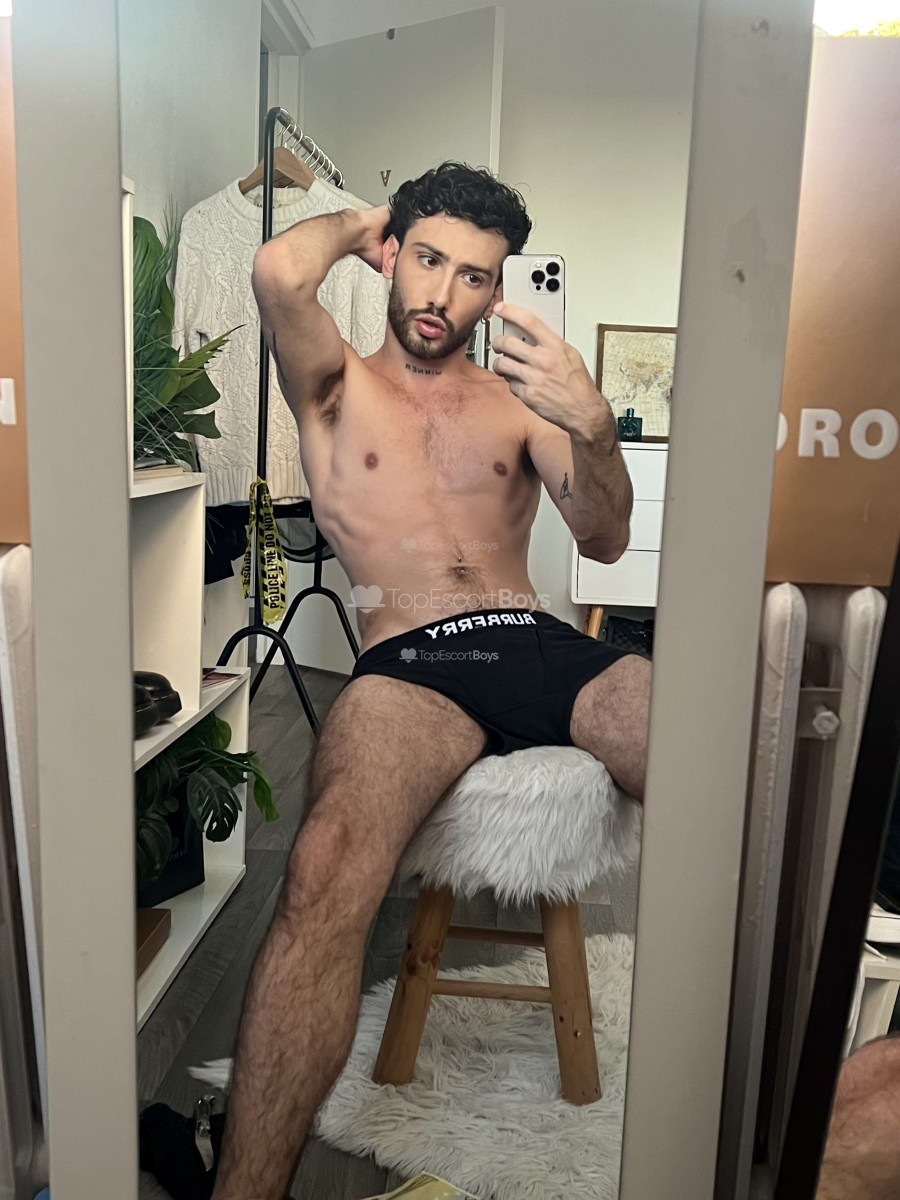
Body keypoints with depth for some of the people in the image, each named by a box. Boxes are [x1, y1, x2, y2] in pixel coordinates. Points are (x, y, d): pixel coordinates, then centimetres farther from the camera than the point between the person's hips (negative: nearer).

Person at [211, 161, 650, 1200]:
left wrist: (592, 426, -10)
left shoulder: (519, 398, 24)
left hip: (544, 646, 3)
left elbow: (603, 541, 10)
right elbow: (279, 271, -4)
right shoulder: (337, 386, 19)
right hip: (409, 665, -2)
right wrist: (360, 221, 18)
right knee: (327, 872, -36)